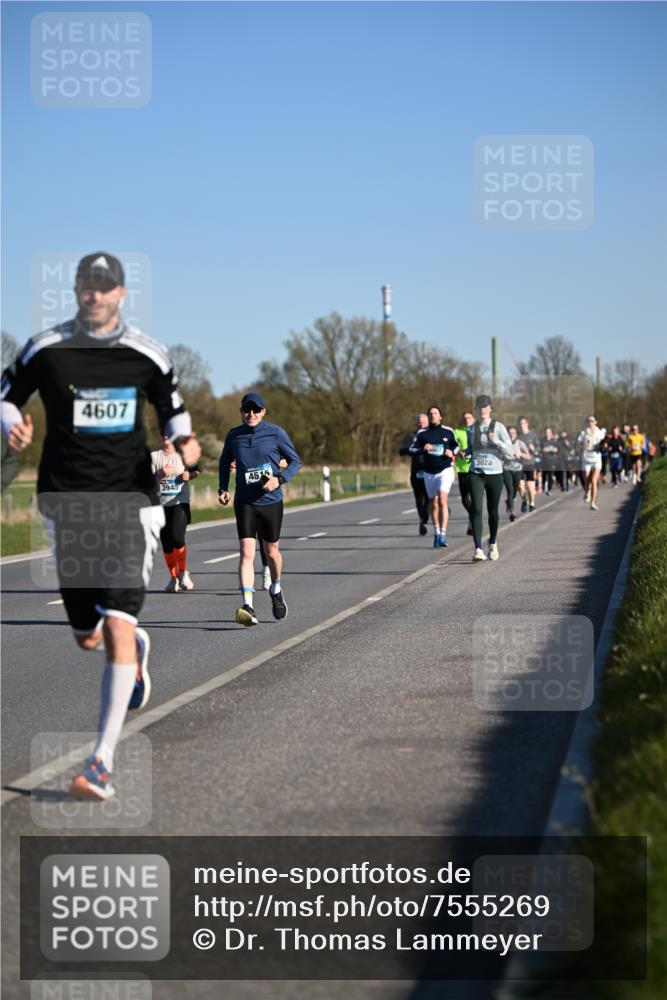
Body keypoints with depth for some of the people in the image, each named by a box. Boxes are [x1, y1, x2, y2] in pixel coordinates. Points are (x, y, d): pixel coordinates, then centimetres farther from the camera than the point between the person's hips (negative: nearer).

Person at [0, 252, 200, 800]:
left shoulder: (147, 354, 3)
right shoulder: (46, 349, 1)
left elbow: (173, 409, 16)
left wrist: (185, 442, -5)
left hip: (131, 504, -1)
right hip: (68, 504, 2)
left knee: (117, 627, -15)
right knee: (87, 637, 8)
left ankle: (103, 762, -13)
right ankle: (136, 648, 47)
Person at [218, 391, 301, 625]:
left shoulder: (276, 433, -6)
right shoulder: (233, 436, 1)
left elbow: (295, 461, 2)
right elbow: (225, 462, 19)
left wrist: (280, 479, -16)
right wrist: (223, 488, 5)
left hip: (271, 501, 0)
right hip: (245, 502, 0)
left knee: (272, 552, 14)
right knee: (247, 553, -13)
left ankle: (276, 591, 44)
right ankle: (248, 607, -21)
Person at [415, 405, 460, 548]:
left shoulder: (448, 431, 4)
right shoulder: (422, 433, 5)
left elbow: (456, 446, 16)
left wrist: (452, 452, -7)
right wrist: (423, 449, -18)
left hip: (445, 470, -2)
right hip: (429, 472, 2)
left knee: (442, 500, -19)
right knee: (434, 504, 8)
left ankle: (443, 534, -21)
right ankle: (436, 533, 24)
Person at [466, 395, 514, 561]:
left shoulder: (499, 427, -1)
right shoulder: (471, 429, 8)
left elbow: (511, 452, -6)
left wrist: (495, 441, -19)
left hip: (494, 474, -1)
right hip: (476, 474, 1)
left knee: (493, 511, 10)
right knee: (477, 510, -14)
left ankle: (492, 544, 35)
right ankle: (478, 549, -19)